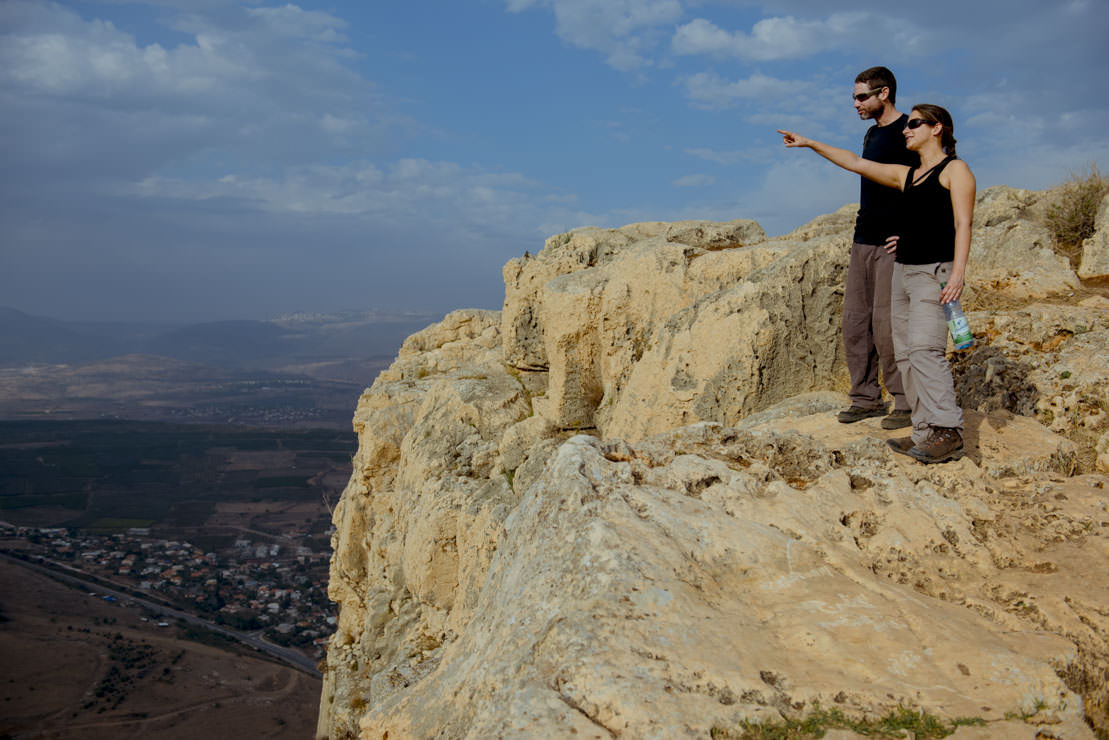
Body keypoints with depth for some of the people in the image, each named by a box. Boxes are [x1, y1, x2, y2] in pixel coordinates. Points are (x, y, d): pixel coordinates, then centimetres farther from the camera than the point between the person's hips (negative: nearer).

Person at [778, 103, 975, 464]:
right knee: (905, 353, 2)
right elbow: (856, 163, 24)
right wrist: (810, 143, 23)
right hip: (903, 271, 8)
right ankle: (926, 432, 4)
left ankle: (948, 433, -18)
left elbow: (963, 223, -10)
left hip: (934, 272, -8)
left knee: (923, 349, -19)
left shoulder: (955, 170, 0)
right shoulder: (906, 175, 20)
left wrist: (958, 271, -21)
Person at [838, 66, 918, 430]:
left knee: (887, 324, -8)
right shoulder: (871, 134, 18)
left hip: (894, 243, -8)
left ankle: (907, 401, 4)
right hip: (863, 240, 9)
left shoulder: (908, 133, -9)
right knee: (855, 321, 7)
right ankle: (866, 397, 15)